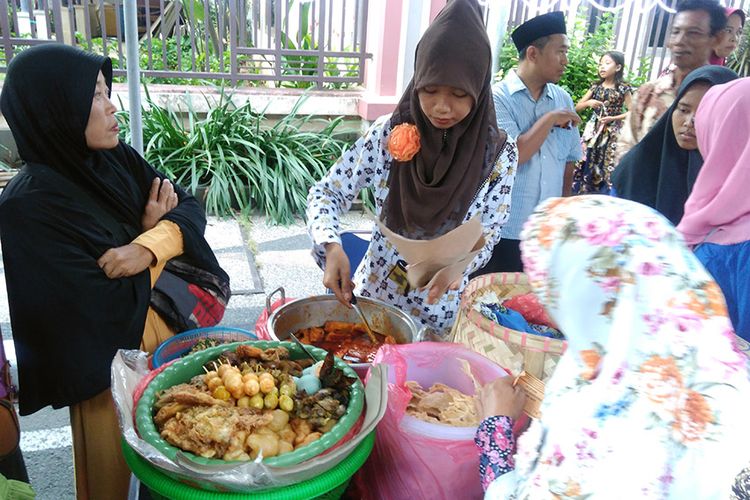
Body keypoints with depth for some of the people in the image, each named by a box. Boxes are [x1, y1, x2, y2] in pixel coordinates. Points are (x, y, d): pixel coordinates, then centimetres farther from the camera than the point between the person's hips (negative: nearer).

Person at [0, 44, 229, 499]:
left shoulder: (116, 159, -3)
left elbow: (188, 207, -3)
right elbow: (112, 308, -24)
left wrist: (148, 247, -23)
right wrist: (151, 229, -12)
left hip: (175, 330, 6)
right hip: (118, 364, -6)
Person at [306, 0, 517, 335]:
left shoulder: (499, 153, -11)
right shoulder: (389, 133, -11)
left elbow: (485, 237, -8)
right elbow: (326, 193, -7)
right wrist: (332, 248, -25)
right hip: (371, 294, 1)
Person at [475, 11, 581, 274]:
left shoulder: (563, 99, 7)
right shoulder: (497, 96, -9)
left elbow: (569, 159, 14)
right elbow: (513, 154, -21)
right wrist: (550, 119, -10)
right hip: (501, 232, -5)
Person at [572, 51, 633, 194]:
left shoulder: (623, 89, -4)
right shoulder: (596, 87, 6)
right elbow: (577, 107, 9)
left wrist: (612, 118, -15)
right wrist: (588, 103, -11)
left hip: (611, 132, -3)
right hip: (593, 129, 4)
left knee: (606, 167, -2)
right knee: (585, 163, 1)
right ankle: (582, 194, 11)